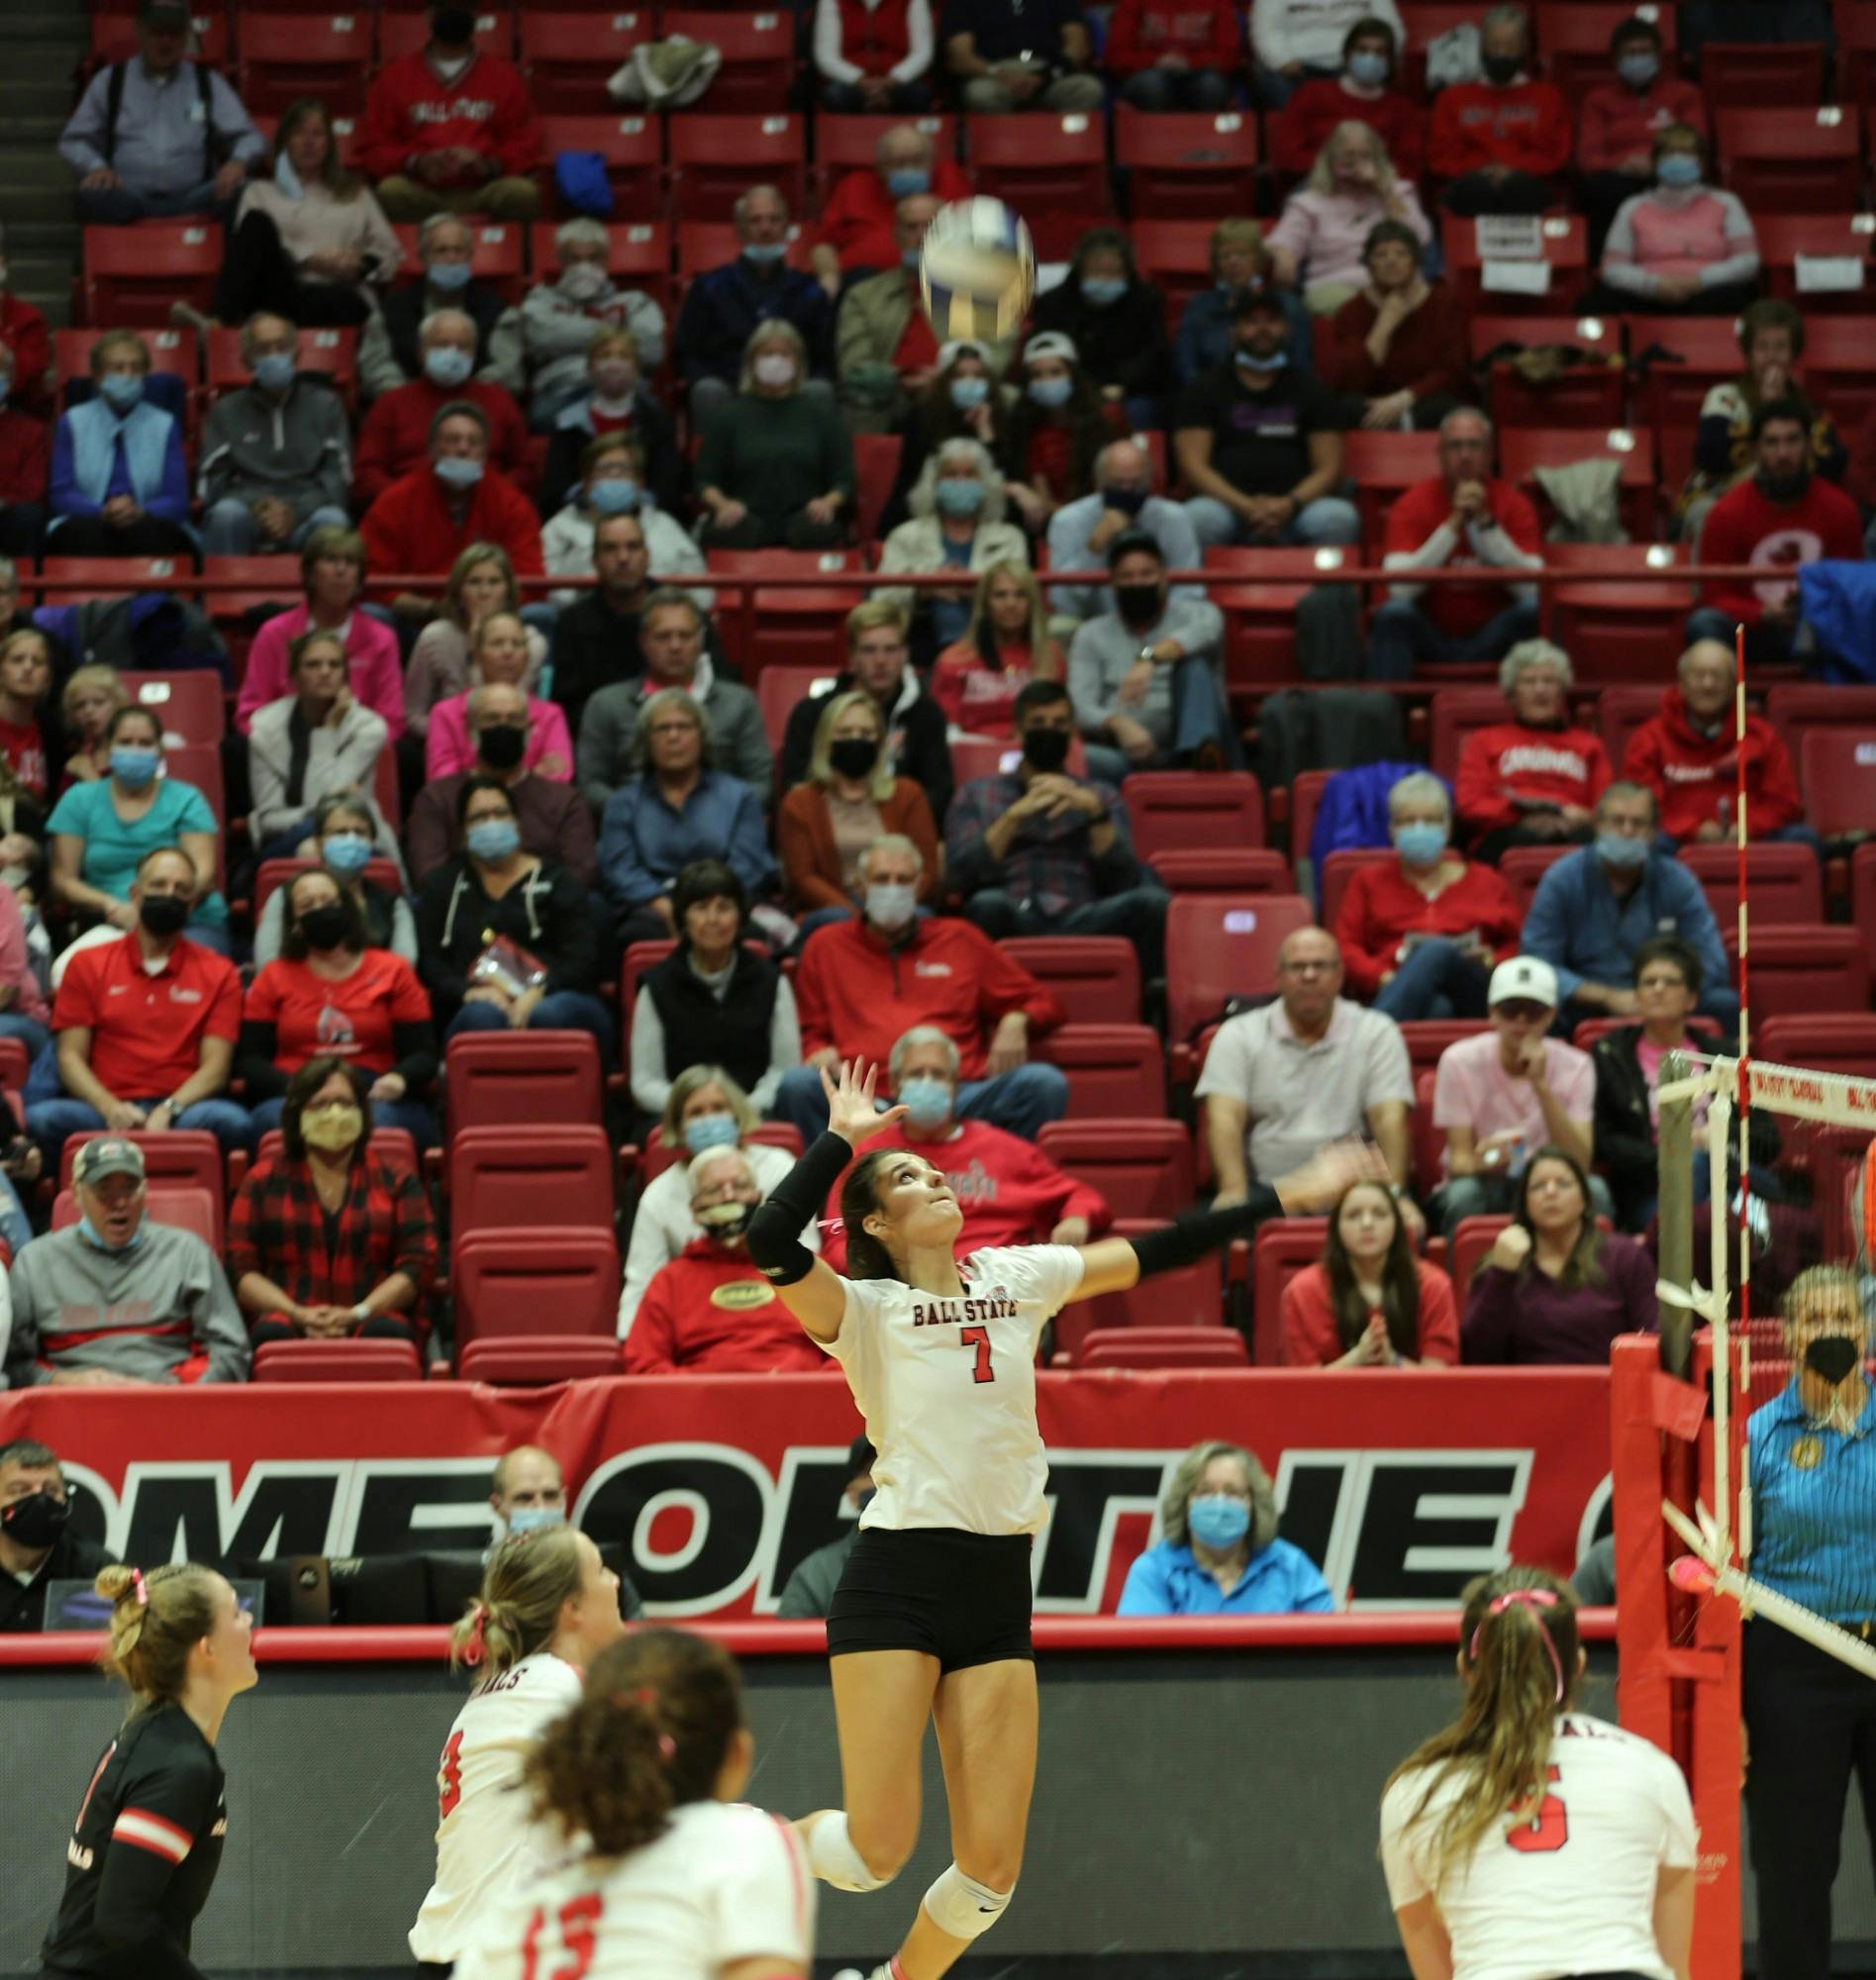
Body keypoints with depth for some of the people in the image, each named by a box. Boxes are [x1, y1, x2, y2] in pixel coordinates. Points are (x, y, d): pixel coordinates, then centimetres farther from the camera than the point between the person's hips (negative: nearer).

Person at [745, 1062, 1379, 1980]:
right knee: (875, 1850, -9)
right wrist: (841, 1136, -10)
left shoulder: (1017, 1278, 12)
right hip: (896, 1582, -5)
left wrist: (1285, 1197, 14)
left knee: (992, 1867, -1)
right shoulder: (864, 1309, -3)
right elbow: (771, 1240, -21)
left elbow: (1154, 1251, 15)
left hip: (998, 1593, 5)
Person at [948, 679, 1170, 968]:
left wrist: (1095, 812, -5)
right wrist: (1014, 816, -7)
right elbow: (958, 876, 3)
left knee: (1152, 902, -30)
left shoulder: (1100, 796, 24)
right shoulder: (976, 795, 21)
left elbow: (1124, 882, 8)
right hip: (1011, 922, -1)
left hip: (1082, 922, 1)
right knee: (988, 904, -38)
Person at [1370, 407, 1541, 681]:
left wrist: (1485, 522, -22)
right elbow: (1400, 587, -20)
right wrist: (1454, 524, -24)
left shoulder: (1513, 503, -3)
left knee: (1533, 610, -27)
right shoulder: (1413, 503, -6)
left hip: (1491, 640, 1)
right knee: (1395, 613, -31)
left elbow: (1531, 587, -16)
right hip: (1430, 634, -1)